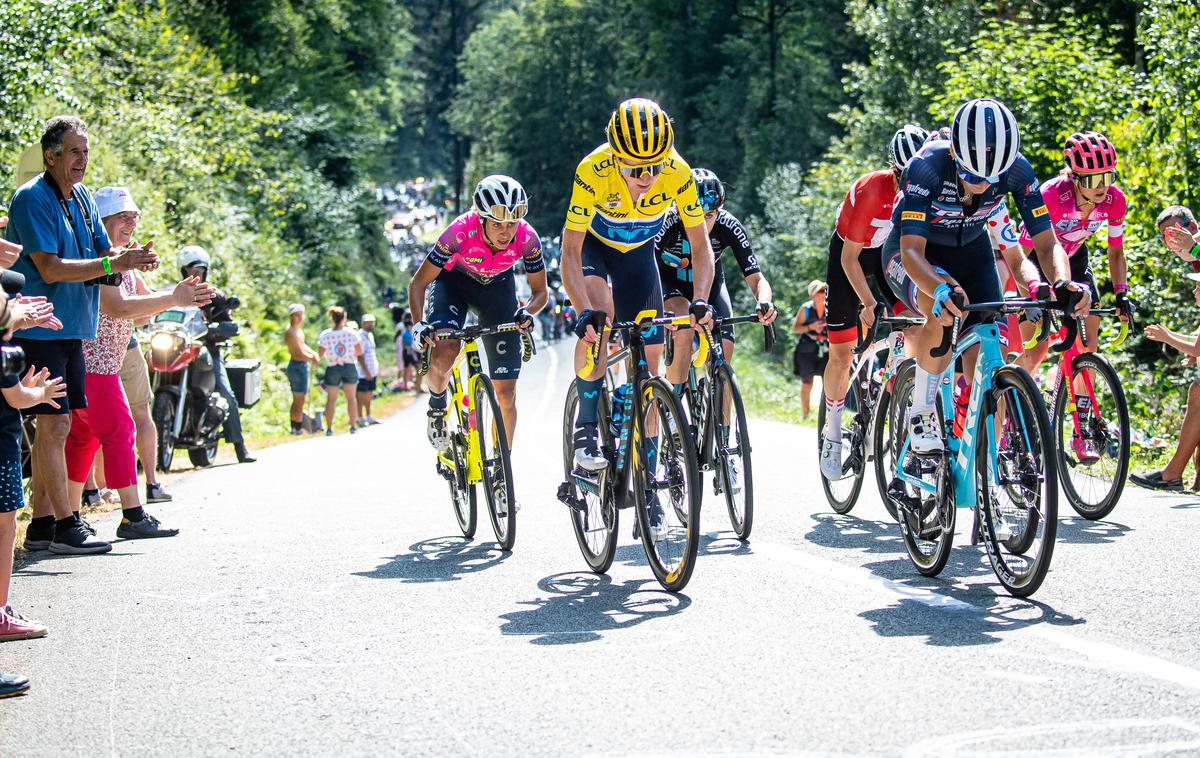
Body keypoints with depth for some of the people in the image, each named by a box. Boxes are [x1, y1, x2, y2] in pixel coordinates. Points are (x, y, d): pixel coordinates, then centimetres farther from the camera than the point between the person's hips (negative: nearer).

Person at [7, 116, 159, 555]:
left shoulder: (81, 197, 12)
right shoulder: (31, 198, -13)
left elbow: (103, 253, 15)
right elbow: (50, 269, -20)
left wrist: (133, 258, -8)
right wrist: (112, 264, -22)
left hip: (70, 329, 9)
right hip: (39, 326, -9)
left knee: (54, 426, 10)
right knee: (54, 424, -8)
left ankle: (41, 524, 15)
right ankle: (65, 526, -6)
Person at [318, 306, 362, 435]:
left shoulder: (324, 335, -11)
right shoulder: (351, 333, -9)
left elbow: (321, 354, -9)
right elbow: (359, 351, -4)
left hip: (332, 368, 0)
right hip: (349, 367, 0)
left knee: (331, 399, 7)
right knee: (351, 397, 11)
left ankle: (329, 428, 4)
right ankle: (353, 426, 13)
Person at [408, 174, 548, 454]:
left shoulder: (527, 238, -29)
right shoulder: (460, 232, -35)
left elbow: (540, 291, -14)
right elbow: (418, 283, -25)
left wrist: (527, 313, -35)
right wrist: (420, 324, -41)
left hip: (497, 285, 2)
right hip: (453, 280, -2)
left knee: (506, 392, -4)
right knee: (443, 355, -31)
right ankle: (437, 405, 2)